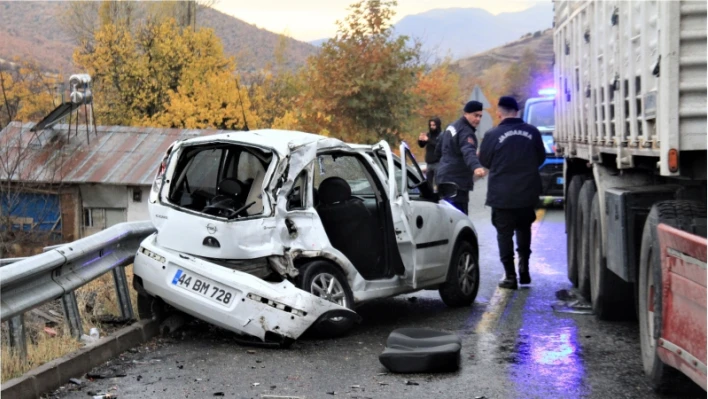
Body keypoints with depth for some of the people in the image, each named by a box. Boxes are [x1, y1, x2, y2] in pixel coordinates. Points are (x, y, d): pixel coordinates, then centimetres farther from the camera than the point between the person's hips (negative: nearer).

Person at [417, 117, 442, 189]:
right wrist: (420, 140, -12)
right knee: (428, 184, 8)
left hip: (437, 163, -6)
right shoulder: (428, 134, 11)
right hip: (429, 163, 6)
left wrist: (428, 140, -30)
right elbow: (422, 145, 11)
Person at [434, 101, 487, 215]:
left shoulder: (452, 127, 13)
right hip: (456, 181, -10)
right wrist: (476, 166, -55)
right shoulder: (466, 132, -17)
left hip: (445, 178, 10)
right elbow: (469, 152, -38)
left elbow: (438, 150, 24)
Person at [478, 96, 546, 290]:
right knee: (524, 228, 22)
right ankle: (524, 268, 19)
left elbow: (484, 161, -1)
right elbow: (541, 158, 9)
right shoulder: (532, 132, -2)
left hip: (502, 194, -3)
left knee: (504, 233, 5)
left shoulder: (492, 135, -13)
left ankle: (510, 275, 2)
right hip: (527, 192, 3)